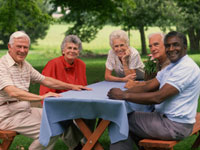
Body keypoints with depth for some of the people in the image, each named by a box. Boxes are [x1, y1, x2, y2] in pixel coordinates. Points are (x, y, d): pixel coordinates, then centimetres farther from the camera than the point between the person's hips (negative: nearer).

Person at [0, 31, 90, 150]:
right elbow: (13, 92, -29)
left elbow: (46, 80, 18)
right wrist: (41, 97, -39)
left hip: (26, 109, 9)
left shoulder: (25, 65, 13)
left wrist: (71, 86, 11)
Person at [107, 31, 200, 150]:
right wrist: (123, 92, -10)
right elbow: (147, 88, 6)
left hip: (176, 126, -9)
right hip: (166, 117, 9)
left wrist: (124, 95, -23)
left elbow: (158, 97, -26)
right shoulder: (171, 67, 13)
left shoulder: (187, 67, -19)